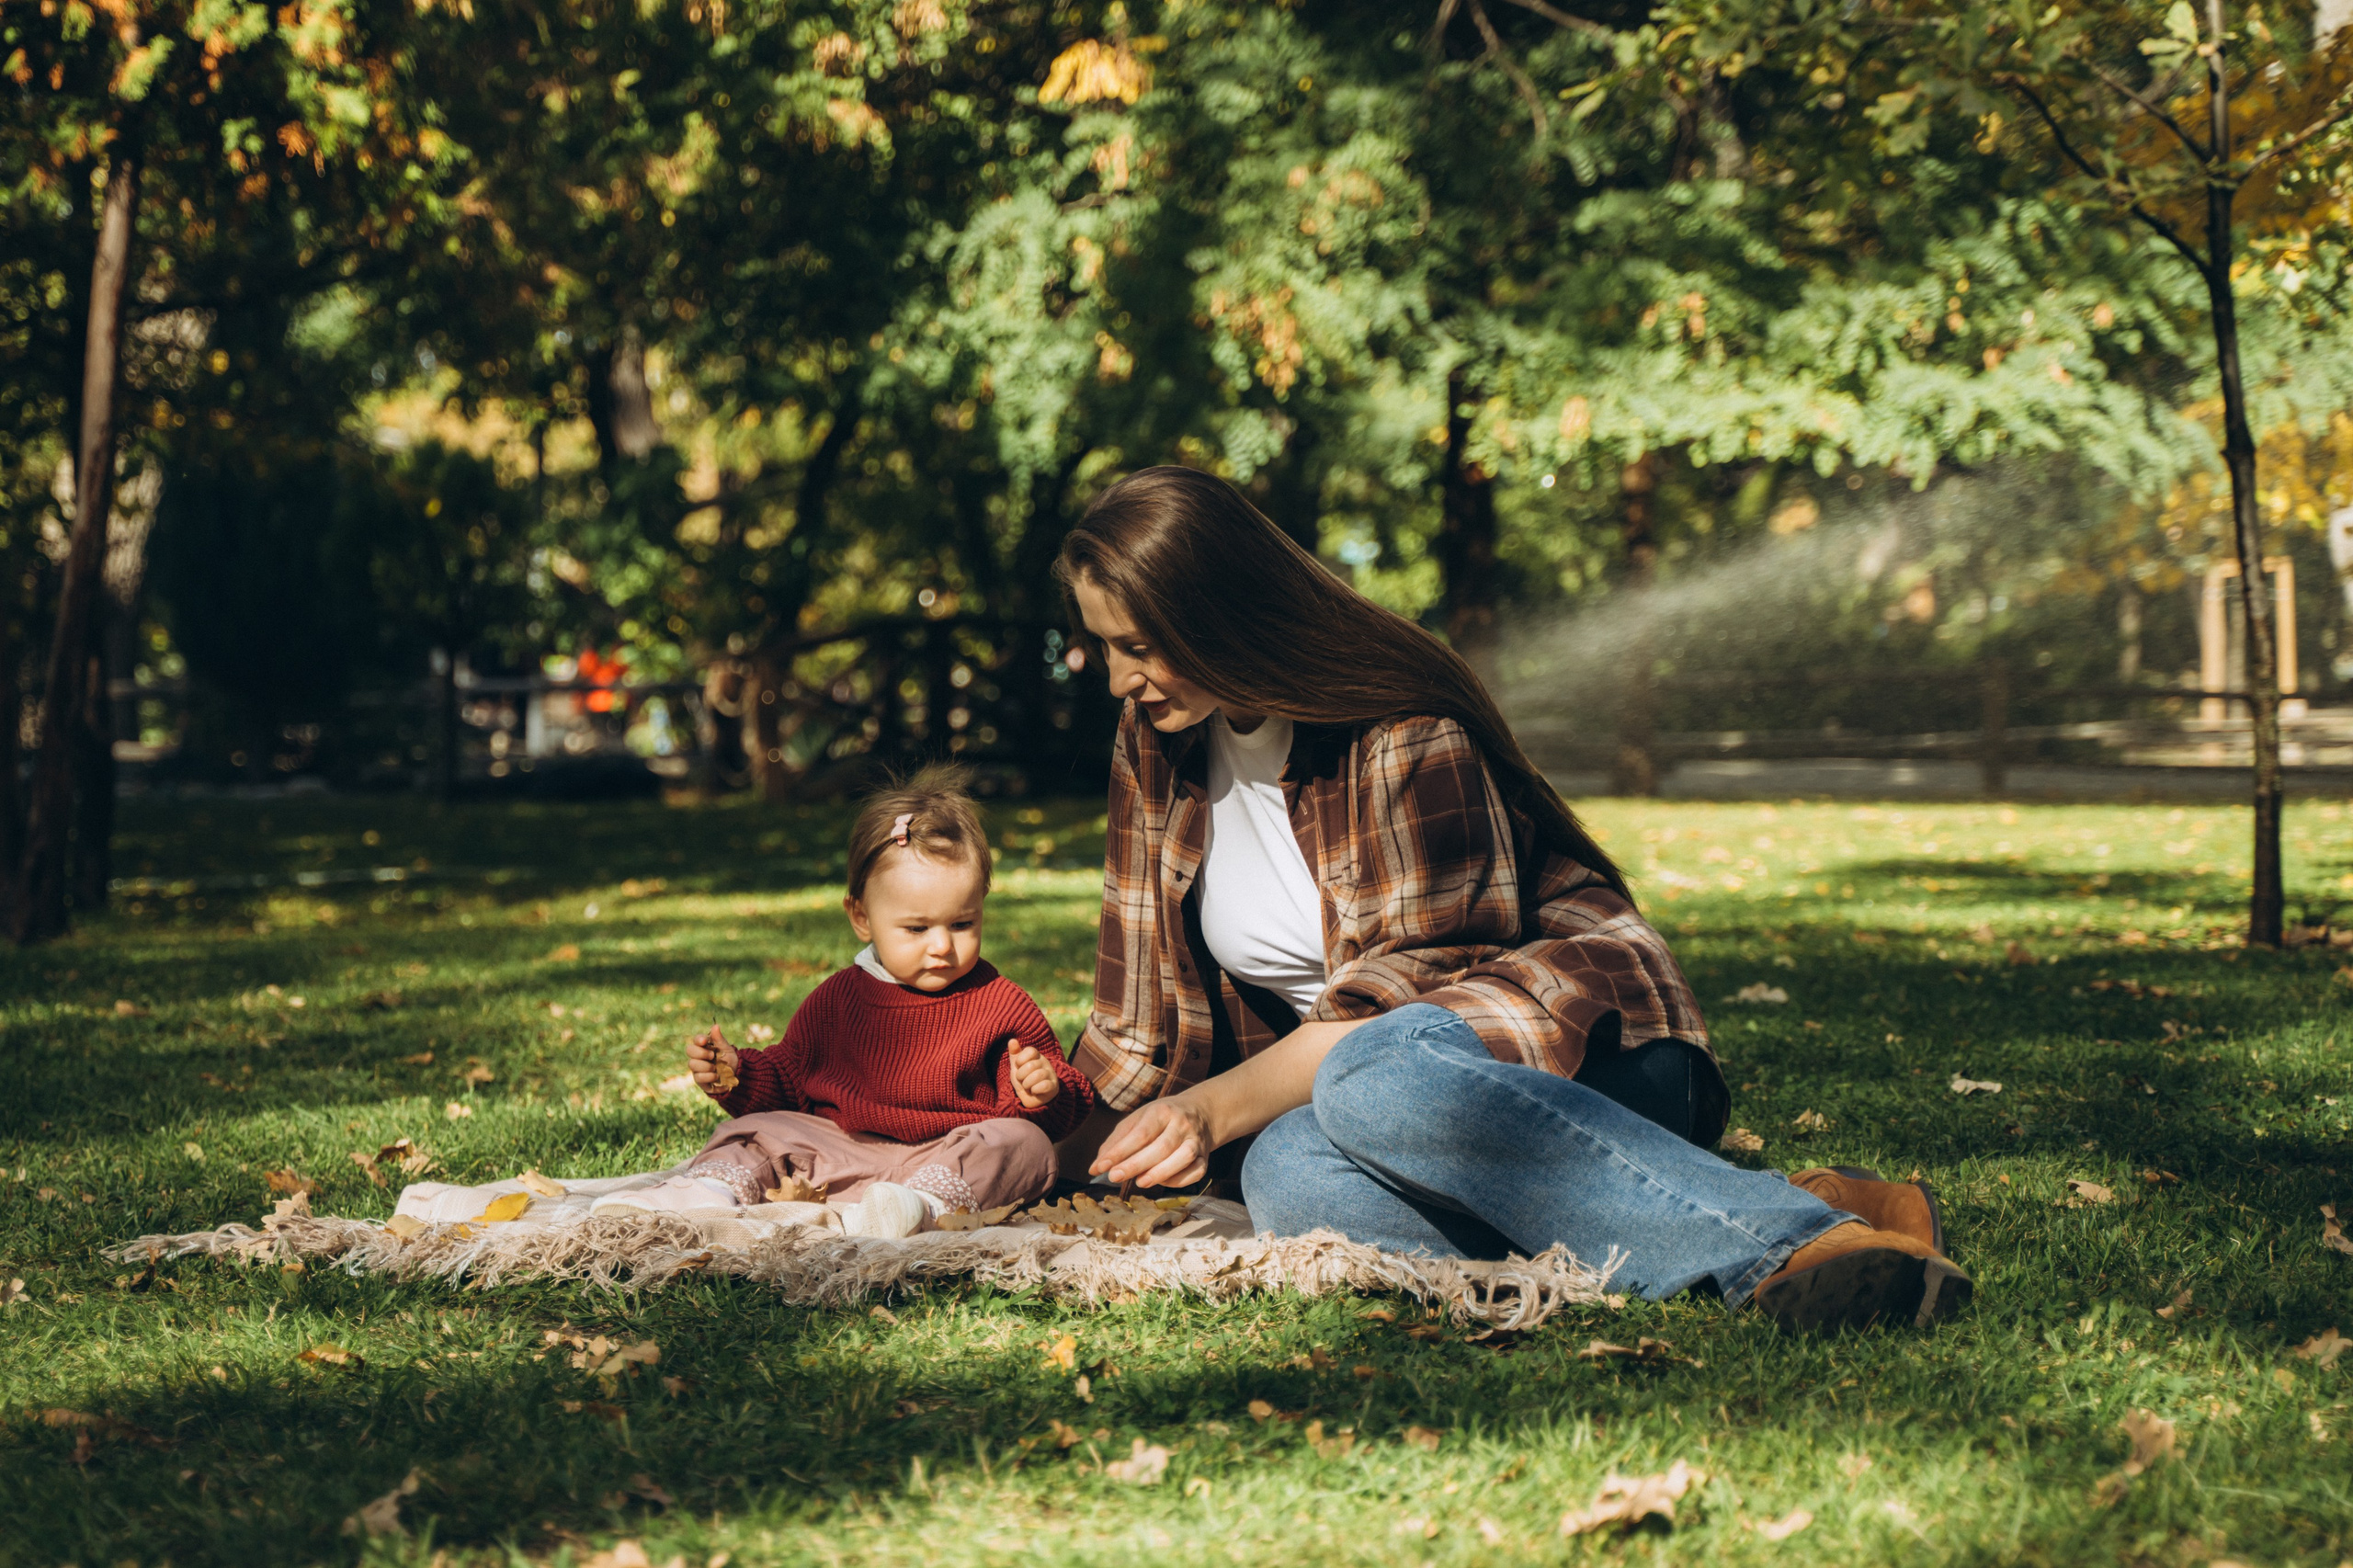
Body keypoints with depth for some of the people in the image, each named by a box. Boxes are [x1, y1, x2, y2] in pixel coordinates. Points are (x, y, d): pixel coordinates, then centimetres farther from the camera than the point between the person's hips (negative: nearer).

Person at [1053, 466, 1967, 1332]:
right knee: (1284, 1175, -35)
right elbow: (1148, 1008, 14)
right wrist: (1065, 1161, 3)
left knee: (1375, 1082, -41)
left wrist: (1220, 1106, -21)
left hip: (1572, 1041, -5)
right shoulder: (1152, 748, 9)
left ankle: (1798, 1237, -45)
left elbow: (1409, 987, -14)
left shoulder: (1404, 732, -11)